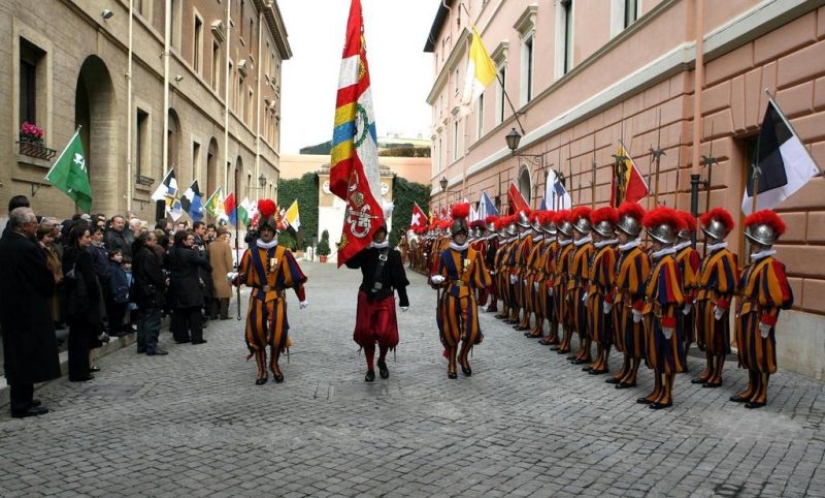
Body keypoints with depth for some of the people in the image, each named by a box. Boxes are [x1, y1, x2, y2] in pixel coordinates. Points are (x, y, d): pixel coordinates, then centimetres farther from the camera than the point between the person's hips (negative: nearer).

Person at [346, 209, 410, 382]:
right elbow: (351, 263, -17)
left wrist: (404, 300, -1)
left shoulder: (393, 254, 0)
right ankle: (370, 368, 20)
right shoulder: (364, 252, 2)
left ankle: (382, 360, 19)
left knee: (385, 332, -11)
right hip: (366, 297, 2)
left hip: (386, 298, -1)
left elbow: (400, 279, 1)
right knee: (366, 332, 4)